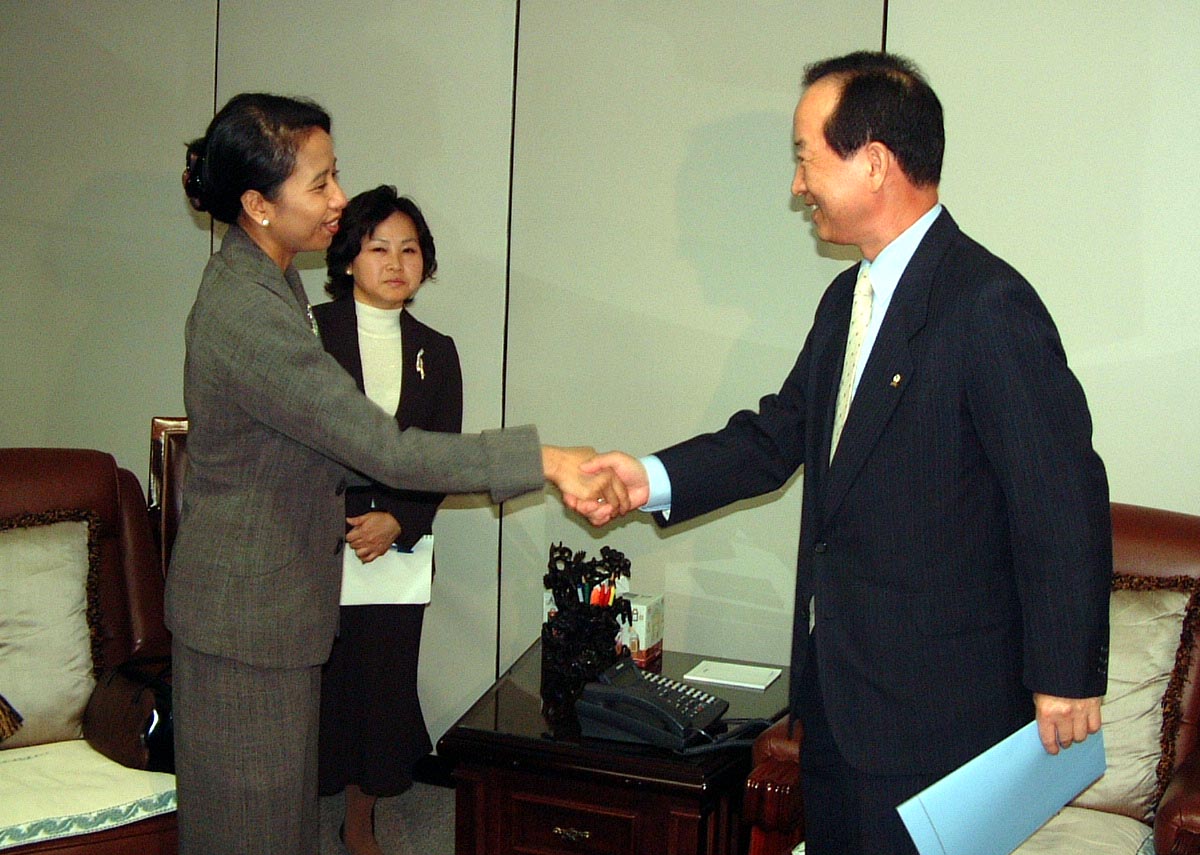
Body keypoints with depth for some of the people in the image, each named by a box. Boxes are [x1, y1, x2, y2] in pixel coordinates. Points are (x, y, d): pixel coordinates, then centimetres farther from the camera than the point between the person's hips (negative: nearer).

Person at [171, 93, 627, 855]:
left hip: (286, 590, 9)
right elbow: (384, 450, -29)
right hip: (247, 609, -9)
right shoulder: (246, 312, -27)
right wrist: (543, 461, -28)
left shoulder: (267, 281, 5)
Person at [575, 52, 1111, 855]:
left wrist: (1066, 677, -15)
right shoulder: (849, 298, 9)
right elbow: (781, 433, 11)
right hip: (838, 682, 9)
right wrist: (654, 478, -4)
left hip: (934, 698, -9)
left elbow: (1063, 501, -20)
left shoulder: (989, 306, -20)